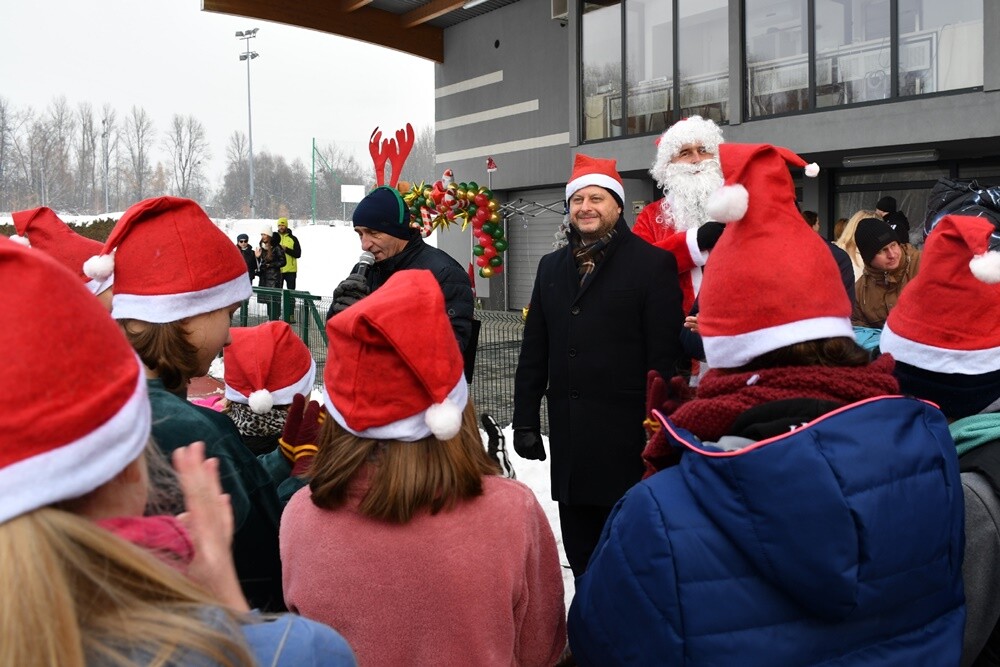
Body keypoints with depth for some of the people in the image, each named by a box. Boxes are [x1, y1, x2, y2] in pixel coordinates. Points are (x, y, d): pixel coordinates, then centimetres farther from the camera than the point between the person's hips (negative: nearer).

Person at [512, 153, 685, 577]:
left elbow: (665, 354, -8)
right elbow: (534, 352, 15)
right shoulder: (552, 266, 15)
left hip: (626, 434, -5)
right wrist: (525, 420, 11)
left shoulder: (652, 263, -3)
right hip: (568, 434, 6)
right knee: (580, 551, 15)